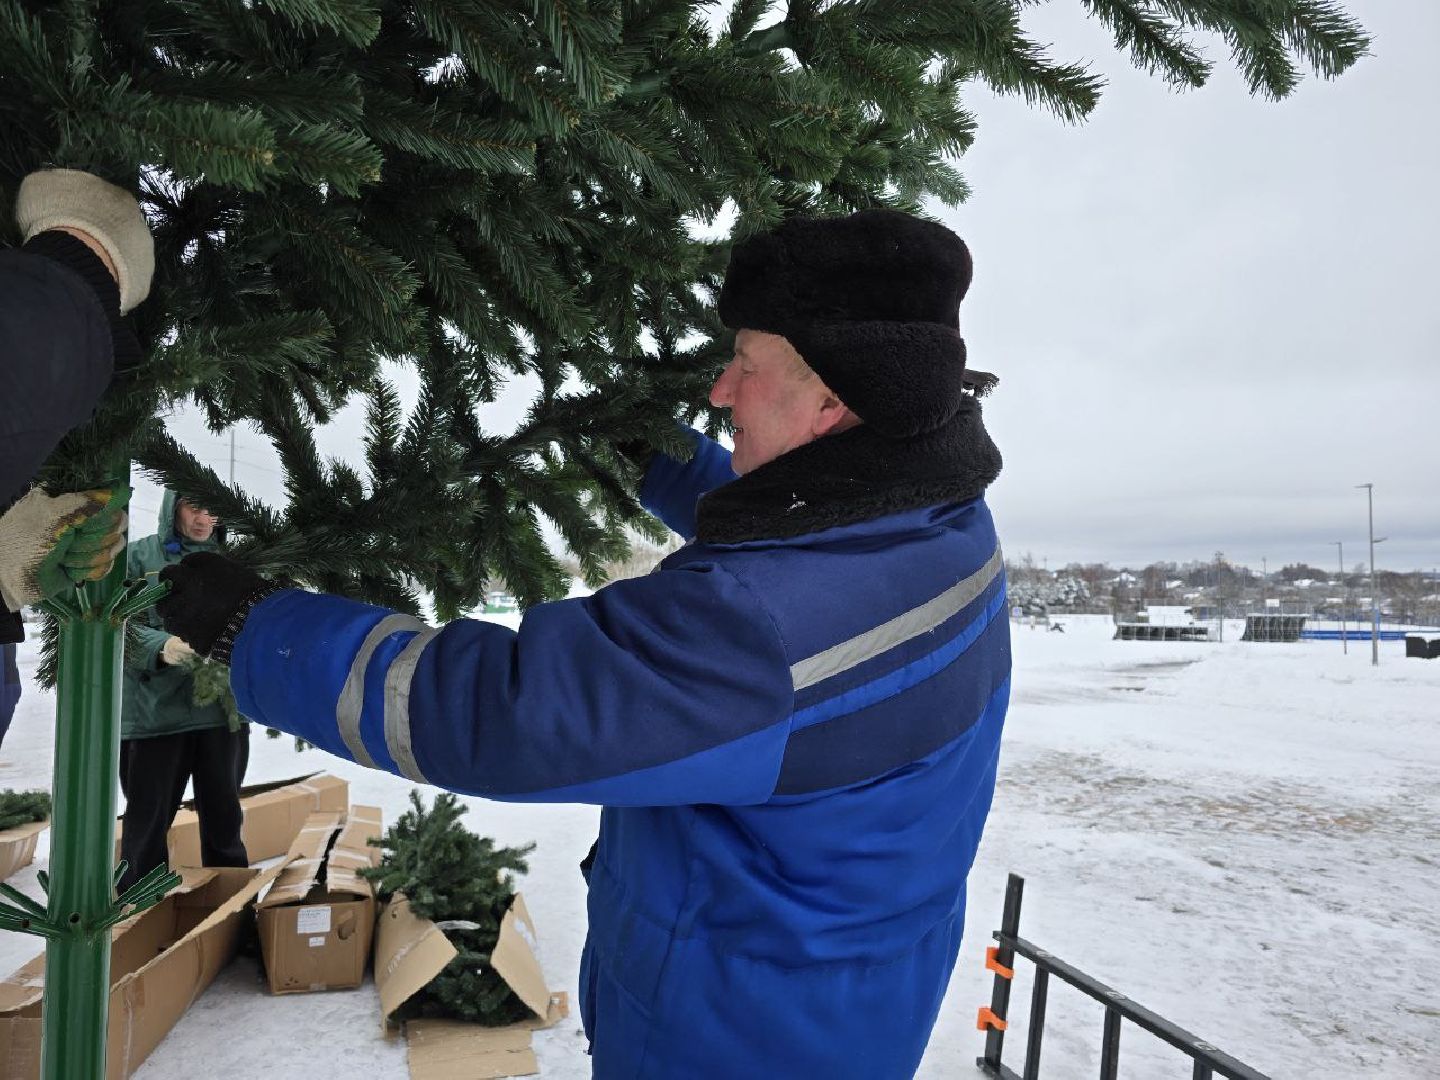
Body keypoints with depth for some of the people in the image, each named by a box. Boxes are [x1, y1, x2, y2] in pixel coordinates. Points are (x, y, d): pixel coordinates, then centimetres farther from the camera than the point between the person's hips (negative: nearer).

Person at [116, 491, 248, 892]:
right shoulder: (139, 556, 2)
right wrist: (161, 647, -27)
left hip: (222, 711, 3)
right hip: (153, 711, -2)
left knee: (224, 816, 13)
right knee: (148, 818, 6)